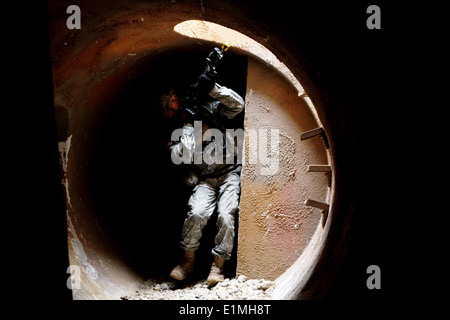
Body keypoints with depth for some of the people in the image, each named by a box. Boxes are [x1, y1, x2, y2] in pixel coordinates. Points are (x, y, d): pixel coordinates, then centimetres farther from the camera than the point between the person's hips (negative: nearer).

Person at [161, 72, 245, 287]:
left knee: (226, 214, -20)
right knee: (197, 213, -24)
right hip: (204, 179, 0)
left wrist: (212, 89, -14)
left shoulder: (208, 110, 6)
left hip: (229, 172, 0)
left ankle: (218, 265, -3)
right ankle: (188, 260, -1)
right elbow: (183, 155, -16)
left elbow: (237, 105, -4)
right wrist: (189, 123, -13)